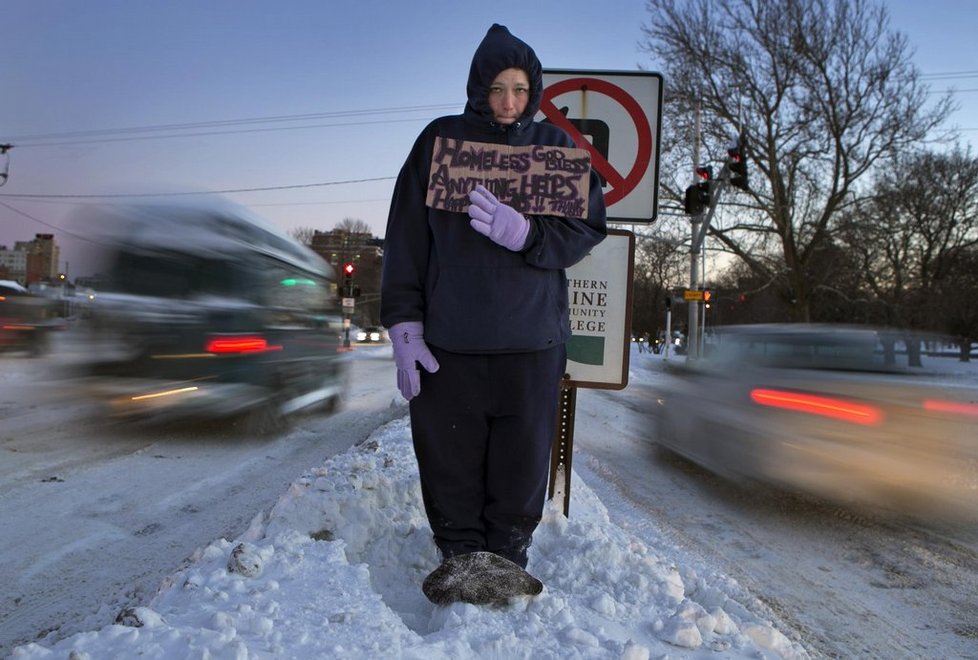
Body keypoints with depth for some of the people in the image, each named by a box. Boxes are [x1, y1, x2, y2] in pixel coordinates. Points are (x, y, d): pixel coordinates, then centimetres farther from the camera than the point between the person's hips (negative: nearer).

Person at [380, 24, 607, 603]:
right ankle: (460, 554, 23)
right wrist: (405, 328, -5)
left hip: (531, 341, 1)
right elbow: (406, 238, 3)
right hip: (449, 342, 0)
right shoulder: (441, 140, 7)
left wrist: (524, 233, -16)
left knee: (522, 462, 4)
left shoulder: (556, 146, 9)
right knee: (449, 459, 4)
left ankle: (508, 557, 23)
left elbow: (588, 229, 3)